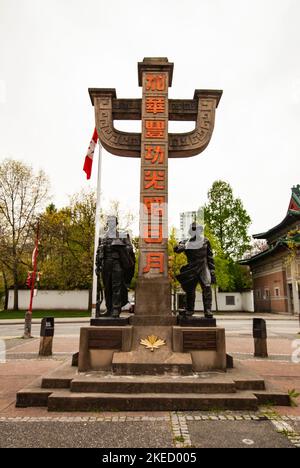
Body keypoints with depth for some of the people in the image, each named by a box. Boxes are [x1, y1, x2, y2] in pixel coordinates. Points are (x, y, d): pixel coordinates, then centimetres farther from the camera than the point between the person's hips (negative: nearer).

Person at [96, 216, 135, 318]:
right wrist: (98, 266, 10)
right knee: (107, 288, 6)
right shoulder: (103, 238, 16)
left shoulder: (123, 236, 7)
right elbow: (98, 253, 16)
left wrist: (130, 263, -7)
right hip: (106, 264, 4)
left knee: (117, 287, -10)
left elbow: (130, 250, 4)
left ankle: (116, 310, -10)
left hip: (117, 264, -3)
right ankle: (109, 310, 14)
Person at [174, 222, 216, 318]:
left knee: (207, 287, -15)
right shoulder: (186, 243, 4)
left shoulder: (205, 241, 4)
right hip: (191, 270, 2)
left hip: (203, 268, -1)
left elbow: (210, 257, 9)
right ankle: (189, 309, 20)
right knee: (190, 289, 6)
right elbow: (176, 249, -6)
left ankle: (208, 310, -13)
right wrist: (179, 247, -31)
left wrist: (212, 269, 4)